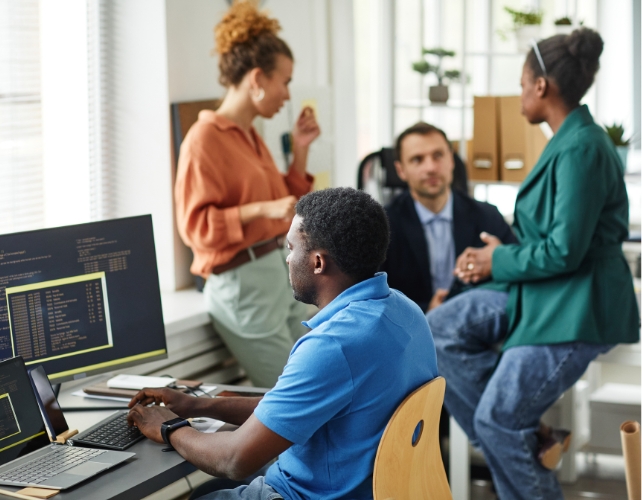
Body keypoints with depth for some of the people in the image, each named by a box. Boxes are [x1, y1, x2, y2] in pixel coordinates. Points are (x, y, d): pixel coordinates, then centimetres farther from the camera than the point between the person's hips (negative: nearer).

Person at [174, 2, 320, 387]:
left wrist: (300, 151, 12)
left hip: (282, 274, 9)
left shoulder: (252, 137, 13)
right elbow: (195, 225, -17)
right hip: (243, 282, -9)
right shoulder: (205, 139, -12)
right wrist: (260, 210, -26)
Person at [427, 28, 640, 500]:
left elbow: (565, 251, -24)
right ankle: (524, 438, 7)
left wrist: (499, 261, -8)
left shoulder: (581, 148, -21)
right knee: (443, 328, 2)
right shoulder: (570, 140, 10)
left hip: (576, 306, -10)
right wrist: (500, 256, 2)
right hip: (541, 291, 10)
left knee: (497, 421, -8)